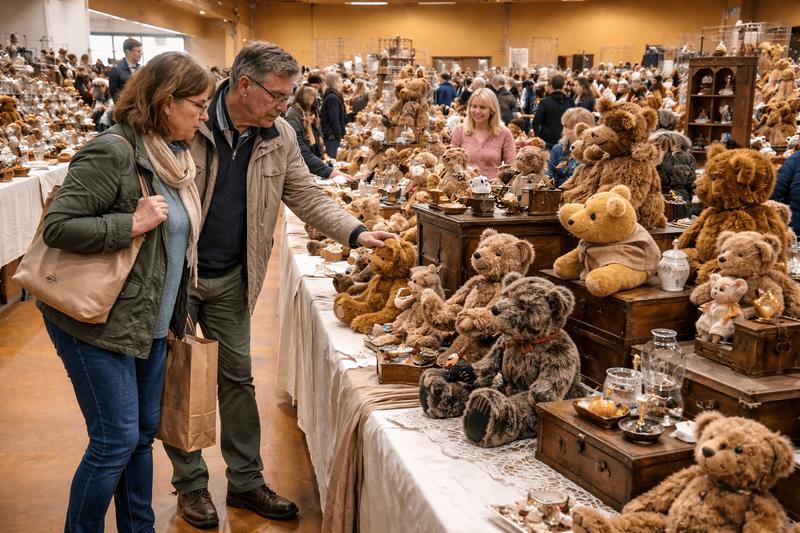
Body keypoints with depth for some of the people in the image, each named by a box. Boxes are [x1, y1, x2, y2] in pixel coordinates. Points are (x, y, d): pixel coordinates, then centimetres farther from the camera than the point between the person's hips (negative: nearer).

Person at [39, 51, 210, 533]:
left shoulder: (175, 156, 8)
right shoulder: (114, 153, -18)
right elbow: (56, 227, -20)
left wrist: (177, 316, 17)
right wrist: (132, 224, -25)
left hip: (150, 324, 8)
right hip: (99, 323, -8)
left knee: (144, 433, 16)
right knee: (116, 440, -1)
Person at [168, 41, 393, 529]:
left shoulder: (280, 136, -3)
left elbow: (307, 197, 2)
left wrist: (356, 233, -12)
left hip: (231, 279, 4)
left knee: (238, 377, 11)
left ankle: (246, 481, 25)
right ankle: (191, 483, 25)